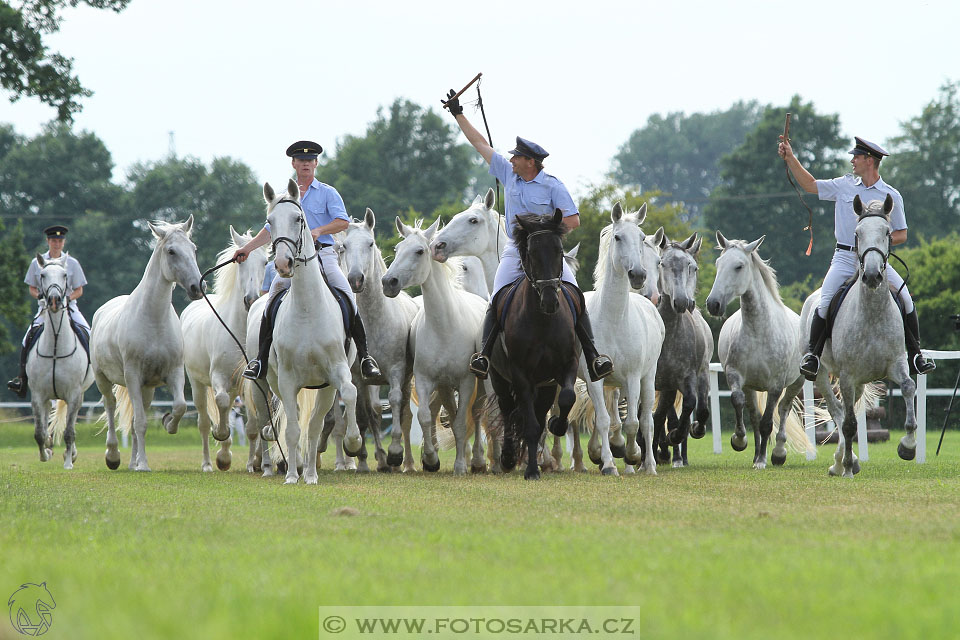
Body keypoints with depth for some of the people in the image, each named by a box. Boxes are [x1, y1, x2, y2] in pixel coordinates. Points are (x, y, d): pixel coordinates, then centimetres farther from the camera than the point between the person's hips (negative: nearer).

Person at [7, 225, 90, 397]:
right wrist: (40, 296, -10)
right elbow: (32, 288, 12)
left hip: (68, 307, 0)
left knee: (87, 334, -23)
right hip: (45, 307, 0)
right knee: (29, 337, -22)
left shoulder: (72, 263, 5)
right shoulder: (37, 263, 7)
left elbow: (79, 290, 6)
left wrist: (68, 297, -14)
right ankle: (22, 379, -17)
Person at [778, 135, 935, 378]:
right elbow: (810, 185, 15)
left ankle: (915, 355, -3)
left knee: (905, 298, -14)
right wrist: (790, 158, 9)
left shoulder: (891, 196, 2)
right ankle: (812, 354, -3)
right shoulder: (844, 186, 8)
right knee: (825, 304, -16)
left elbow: (901, 234, 6)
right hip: (845, 258, 1)